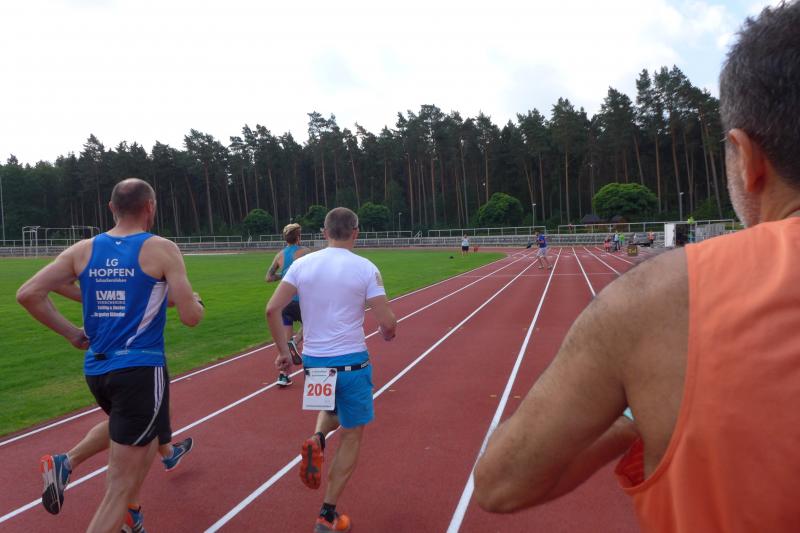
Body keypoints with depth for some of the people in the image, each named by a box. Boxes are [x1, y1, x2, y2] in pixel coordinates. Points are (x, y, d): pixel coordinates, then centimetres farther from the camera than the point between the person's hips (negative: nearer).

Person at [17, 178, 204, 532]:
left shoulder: (82, 250, 5)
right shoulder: (162, 249, -8)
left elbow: (28, 294, 0)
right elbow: (190, 317, -12)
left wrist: (70, 333, 10)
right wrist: (195, 302, 11)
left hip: (96, 369, 6)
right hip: (140, 370, -6)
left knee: (123, 427, 37)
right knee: (122, 484, 1)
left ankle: (66, 464, 17)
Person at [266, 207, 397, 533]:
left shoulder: (302, 264, -1)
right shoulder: (365, 268, -9)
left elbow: (272, 309, -6)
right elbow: (387, 323, -12)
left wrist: (283, 351, 4)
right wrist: (388, 332, 11)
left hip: (313, 359, 4)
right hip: (351, 362, -4)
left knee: (334, 410, 33)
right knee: (352, 436, 12)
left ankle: (316, 441, 1)